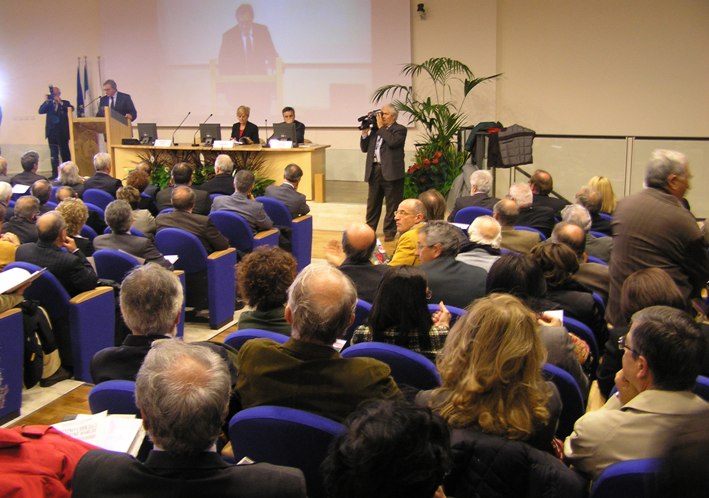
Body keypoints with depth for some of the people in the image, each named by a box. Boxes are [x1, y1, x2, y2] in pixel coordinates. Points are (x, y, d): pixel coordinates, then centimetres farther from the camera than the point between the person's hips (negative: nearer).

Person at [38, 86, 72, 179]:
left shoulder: (65, 103, 8)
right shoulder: (48, 104, 11)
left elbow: (71, 109, -12)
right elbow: (40, 111, -3)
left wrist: (60, 102, -18)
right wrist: (47, 101, -15)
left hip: (63, 132, -1)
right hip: (52, 131, 2)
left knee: (65, 152, 2)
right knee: (54, 153, 0)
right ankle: (54, 173, 1)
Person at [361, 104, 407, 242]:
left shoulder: (400, 129, -2)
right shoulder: (375, 130, 15)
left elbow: (392, 142, -22)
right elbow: (364, 148, 14)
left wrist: (381, 127, -12)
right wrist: (365, 132, 1)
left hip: (391, 172, -6)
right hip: (375, 170, 6)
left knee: (392, 204, 2)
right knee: (372, 203, 13)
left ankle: (389, 231, 11)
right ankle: (369, 229, 22)